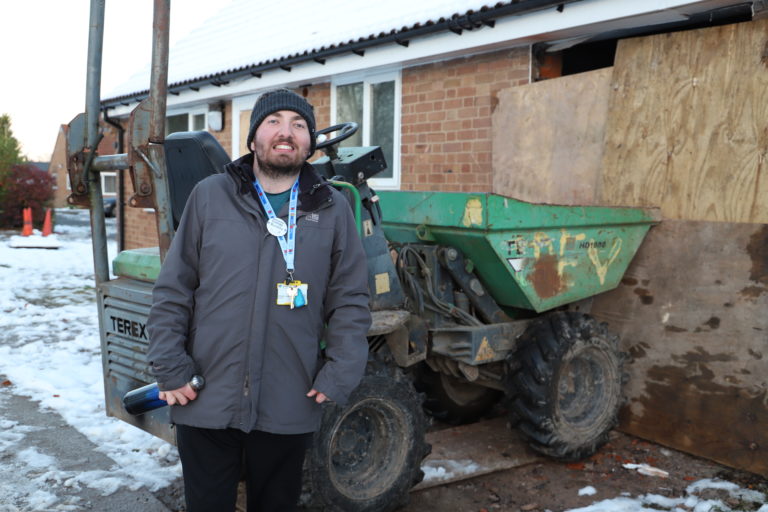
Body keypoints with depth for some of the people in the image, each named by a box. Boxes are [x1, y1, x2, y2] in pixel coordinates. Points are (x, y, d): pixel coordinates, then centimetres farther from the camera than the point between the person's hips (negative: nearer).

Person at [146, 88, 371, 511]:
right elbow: (173, 291, 2)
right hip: (206, 402, 0)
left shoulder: (332, 210, 3)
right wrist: (169, 368, -3)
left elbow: (349, 301, 4)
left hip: (289, 409, 1)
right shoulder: (209, 196, 1)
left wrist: (340, 375, -3)